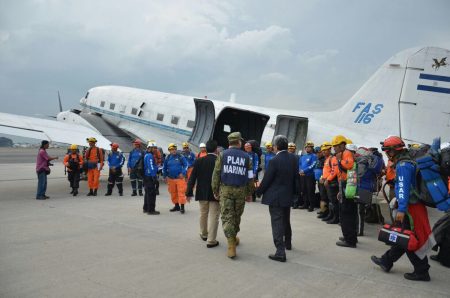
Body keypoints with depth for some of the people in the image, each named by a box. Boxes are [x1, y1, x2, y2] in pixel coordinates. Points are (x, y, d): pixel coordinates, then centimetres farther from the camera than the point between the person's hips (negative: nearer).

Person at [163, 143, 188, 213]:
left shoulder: (180, 157, -2)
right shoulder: (168, 158, 7)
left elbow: (186, 165, 1)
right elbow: (164, 168, 18)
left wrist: (183, 173, -10)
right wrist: (165, 176, 12)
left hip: (180, 178, -4)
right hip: (171, 179, 4)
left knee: (181, 192, -8)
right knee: (173, 193, 10)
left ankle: (182, 207, -3)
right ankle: (176, 206, 24)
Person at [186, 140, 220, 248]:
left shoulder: (199, 161, -4)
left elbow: (192, 178, -3)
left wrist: (189, 193, 3)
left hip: (202, 193, 4)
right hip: (216, 194, -4)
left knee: (203, 214, 21)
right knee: (213, 217, 4)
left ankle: (204, 234, 40)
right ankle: (211, 240, 7)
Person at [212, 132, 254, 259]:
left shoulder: (222, 155, -1)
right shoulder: (246, 156, 2)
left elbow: (216, 174, -4)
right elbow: (250, 177, 3)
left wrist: (215, 190, 3)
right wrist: (249, 192, 11)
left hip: (225, 190, -1)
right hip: (240, 190, 2)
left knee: (227, 216, 0)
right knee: (237, 215, 19)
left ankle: (231, 246, -7)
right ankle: (234, 237, 38)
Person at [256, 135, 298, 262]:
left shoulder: (275, 160, -20)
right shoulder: (293, 158, -1)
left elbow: (266, 179, -15)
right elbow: (295, 176, 6)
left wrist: (258, 192, 0)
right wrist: (293, 192, 17)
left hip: (275, 197, -7)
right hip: (288, 196, 7)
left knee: (277, 223, -2)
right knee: (286, 221, 24)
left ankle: (280, 252, -4)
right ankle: (287, 243, 42)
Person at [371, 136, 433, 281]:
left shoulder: (403, 166, -18)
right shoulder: (407, 162, 14)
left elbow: (404, 188, -25)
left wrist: (401, 209, -28)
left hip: (411, 208, -10)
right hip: (414, 205, 10)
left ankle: (421, 272, 11)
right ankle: (386, 261, 28)